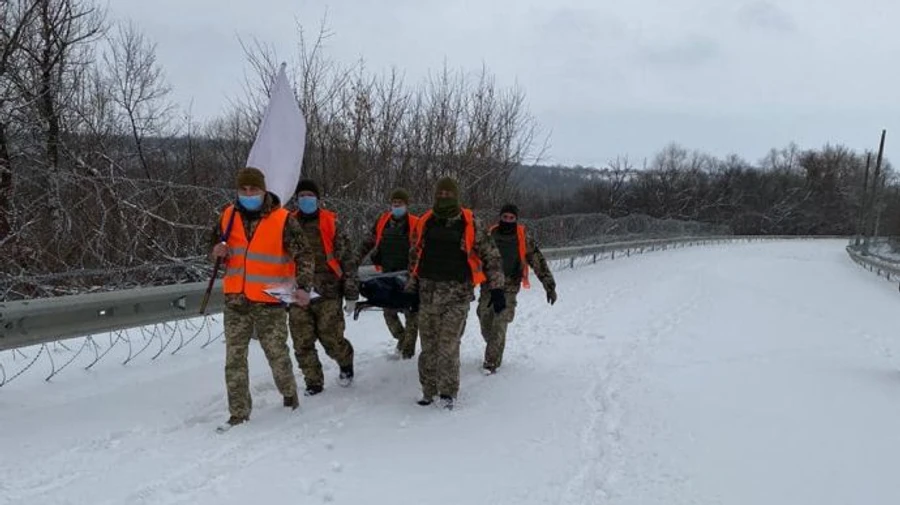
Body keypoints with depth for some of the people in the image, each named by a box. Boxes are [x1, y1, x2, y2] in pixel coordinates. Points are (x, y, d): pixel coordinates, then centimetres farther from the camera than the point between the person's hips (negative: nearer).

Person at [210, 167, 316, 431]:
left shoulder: (282, 219, -9)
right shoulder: (228, 216, 5)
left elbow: (304, 254, -9)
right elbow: (217, 243, 22)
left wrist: (303, 285, -23)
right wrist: (219, 252, -2)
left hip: (269, 301, -4)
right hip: (235, 300, 4)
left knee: (277, 354, 6)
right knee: (234, 357, 5)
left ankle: (290, 396, 31)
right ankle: (239, 412, 15)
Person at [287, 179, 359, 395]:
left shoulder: (331, 222, 0)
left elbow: (347, 258, 0)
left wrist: (351, 293, -3)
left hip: (328, 292, -3)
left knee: (331, 339, -2)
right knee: (302, 343, 2)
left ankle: (346, 362, 29)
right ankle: (313, 383, 18)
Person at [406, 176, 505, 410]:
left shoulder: (470, 223, -1)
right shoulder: (424, 223, 8)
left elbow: (490, 255, 2)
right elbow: (414, 257, 18)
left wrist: (496, 288, -2)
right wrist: (411, 289, 18)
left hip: (457, 294, -3)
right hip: (428, 293, 3)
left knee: (448, 346, -7)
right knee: (428, 345, 8)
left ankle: (448, 392, 9)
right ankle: (429, 390, 22)